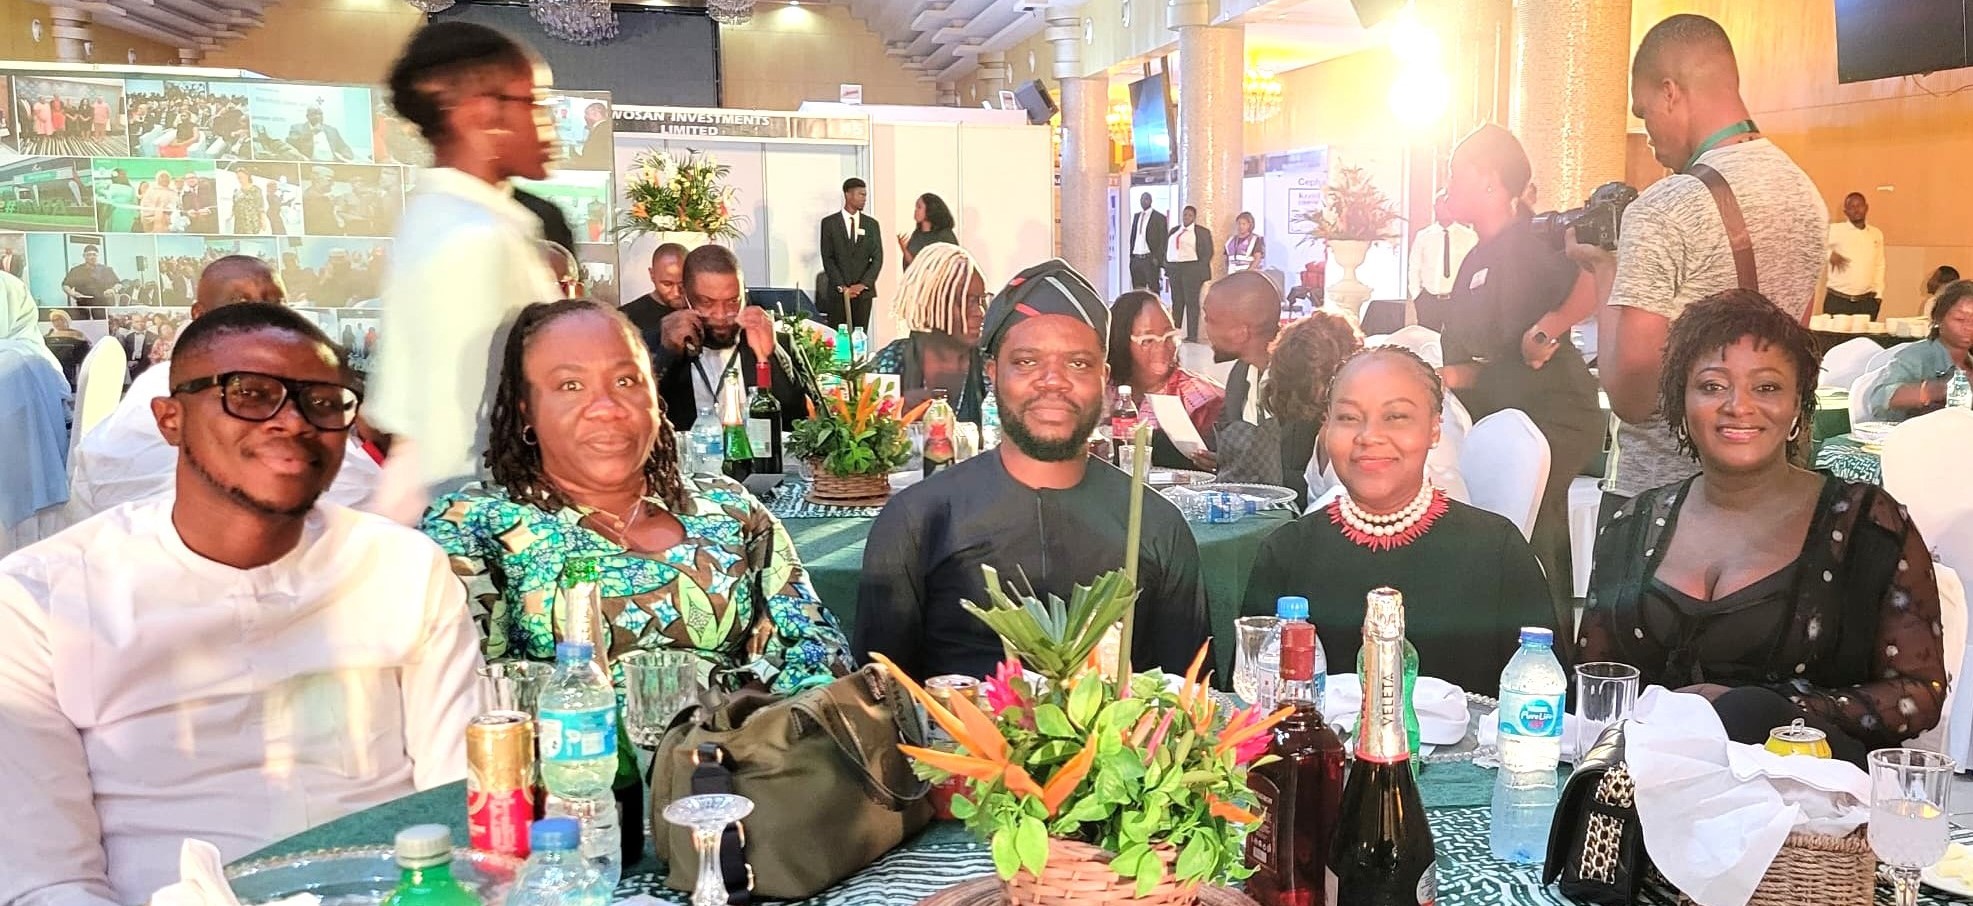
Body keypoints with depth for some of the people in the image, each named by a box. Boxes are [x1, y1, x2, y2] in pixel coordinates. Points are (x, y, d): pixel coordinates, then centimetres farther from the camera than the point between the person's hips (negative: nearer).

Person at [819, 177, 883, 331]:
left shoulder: (871, 224, 9)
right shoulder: (829, 223, 2)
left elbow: (877, 258, 4)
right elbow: (827, 258, -2)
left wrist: (863, 284, -9)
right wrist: (841, 286, -10)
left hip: (864, 291, 2)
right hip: (838, 292, -2)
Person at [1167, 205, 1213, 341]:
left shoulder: (1202, 232, 2)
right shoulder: (1174, 231, 18)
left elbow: (1208, 252, -1)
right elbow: (1167, 248, 20)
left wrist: (1200, 269, -8)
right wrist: (1167, 265, 8)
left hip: (1192, 269, -5)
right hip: (1174, 269, 5)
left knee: (1192, 302, -5)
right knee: (1176, 302, 9)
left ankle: (1192, 336, -4)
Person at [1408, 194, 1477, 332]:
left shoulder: (1469, 236, 1)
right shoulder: (1423, 236, 5)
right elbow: (1414, 268, 8)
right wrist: (1416, 297, 2)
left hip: (1458, 300, -1)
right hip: (1428, 300, 1)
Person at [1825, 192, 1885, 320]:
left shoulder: (1877, 234, 13)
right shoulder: (1835, 230, -2)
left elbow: (1879, 266, 17)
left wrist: (1878, 294, 12)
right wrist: (1829, 254, -16)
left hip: (1867, 302, 3)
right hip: (1837, 301, -3)